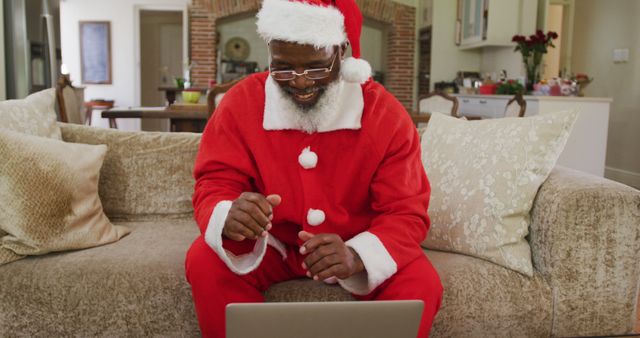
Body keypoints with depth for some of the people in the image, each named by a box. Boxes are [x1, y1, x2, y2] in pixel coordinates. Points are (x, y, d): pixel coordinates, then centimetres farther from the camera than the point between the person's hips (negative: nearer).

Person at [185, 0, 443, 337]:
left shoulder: (385, 113, -17)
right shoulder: (241, 102, -14)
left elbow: (407, 213, -16)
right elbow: (214, 186, -12)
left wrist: (356, 255, -38)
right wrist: (229, 217, -39)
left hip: (358, 246, 0)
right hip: (272, 243, 1)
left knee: (421, 284, -25)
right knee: (205, 262, -25)